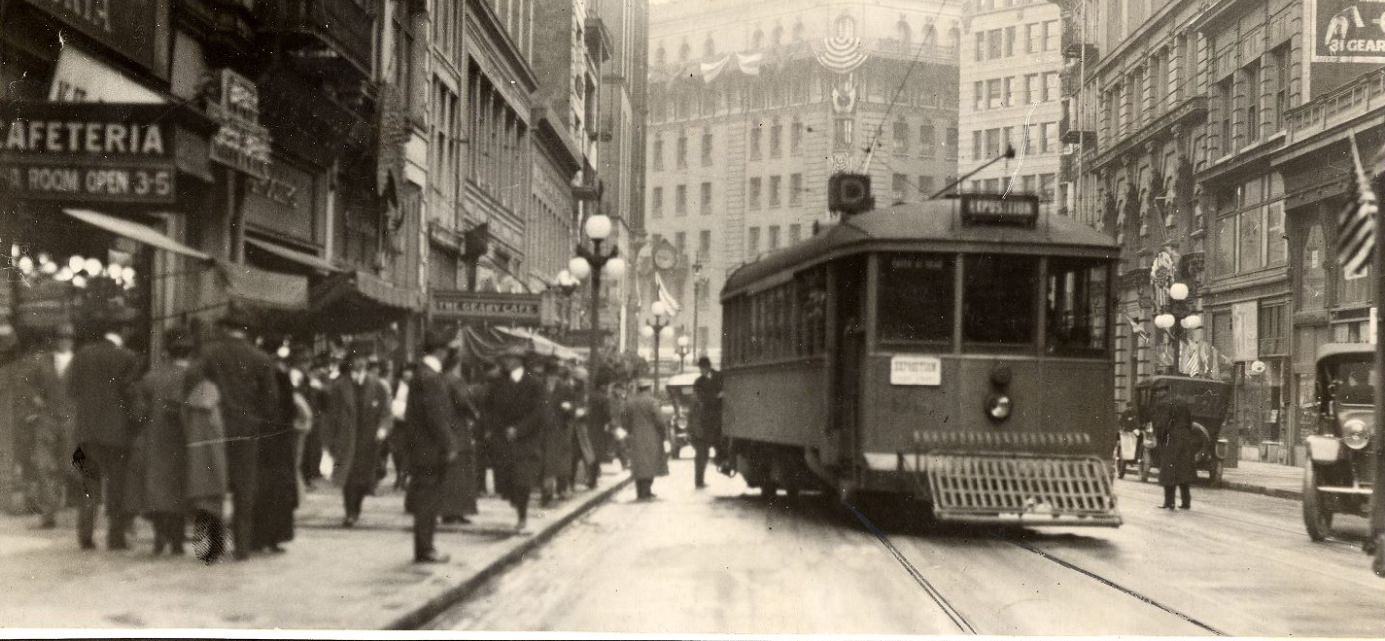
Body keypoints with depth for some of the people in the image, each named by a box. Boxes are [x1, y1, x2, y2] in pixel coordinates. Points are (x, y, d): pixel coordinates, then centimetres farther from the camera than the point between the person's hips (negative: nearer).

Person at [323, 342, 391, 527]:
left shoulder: (375, 384, 6)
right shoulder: (340, 385, 2)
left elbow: (384, 407, 6)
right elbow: (332, 411, 2)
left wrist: (381, 427, -10)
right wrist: (331, 439, -1)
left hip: (368, 436, 2)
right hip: (346, 436, -2)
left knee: (364, 474, 6)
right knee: (348, 474, -10)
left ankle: (356, 508, 25)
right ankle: (350, 513, -9)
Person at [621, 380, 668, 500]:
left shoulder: (629, 403, 6)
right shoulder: (651, 402, -9)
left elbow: (624, 420, 7)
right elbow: (658, 418, -13)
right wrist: (664, 430, 2)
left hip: (636, 438, 5)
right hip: (651, 438, -5)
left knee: (639, 465, 10)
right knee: (649, 464, 0)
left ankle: (641, 492, 12)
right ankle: (645, 492, -5)